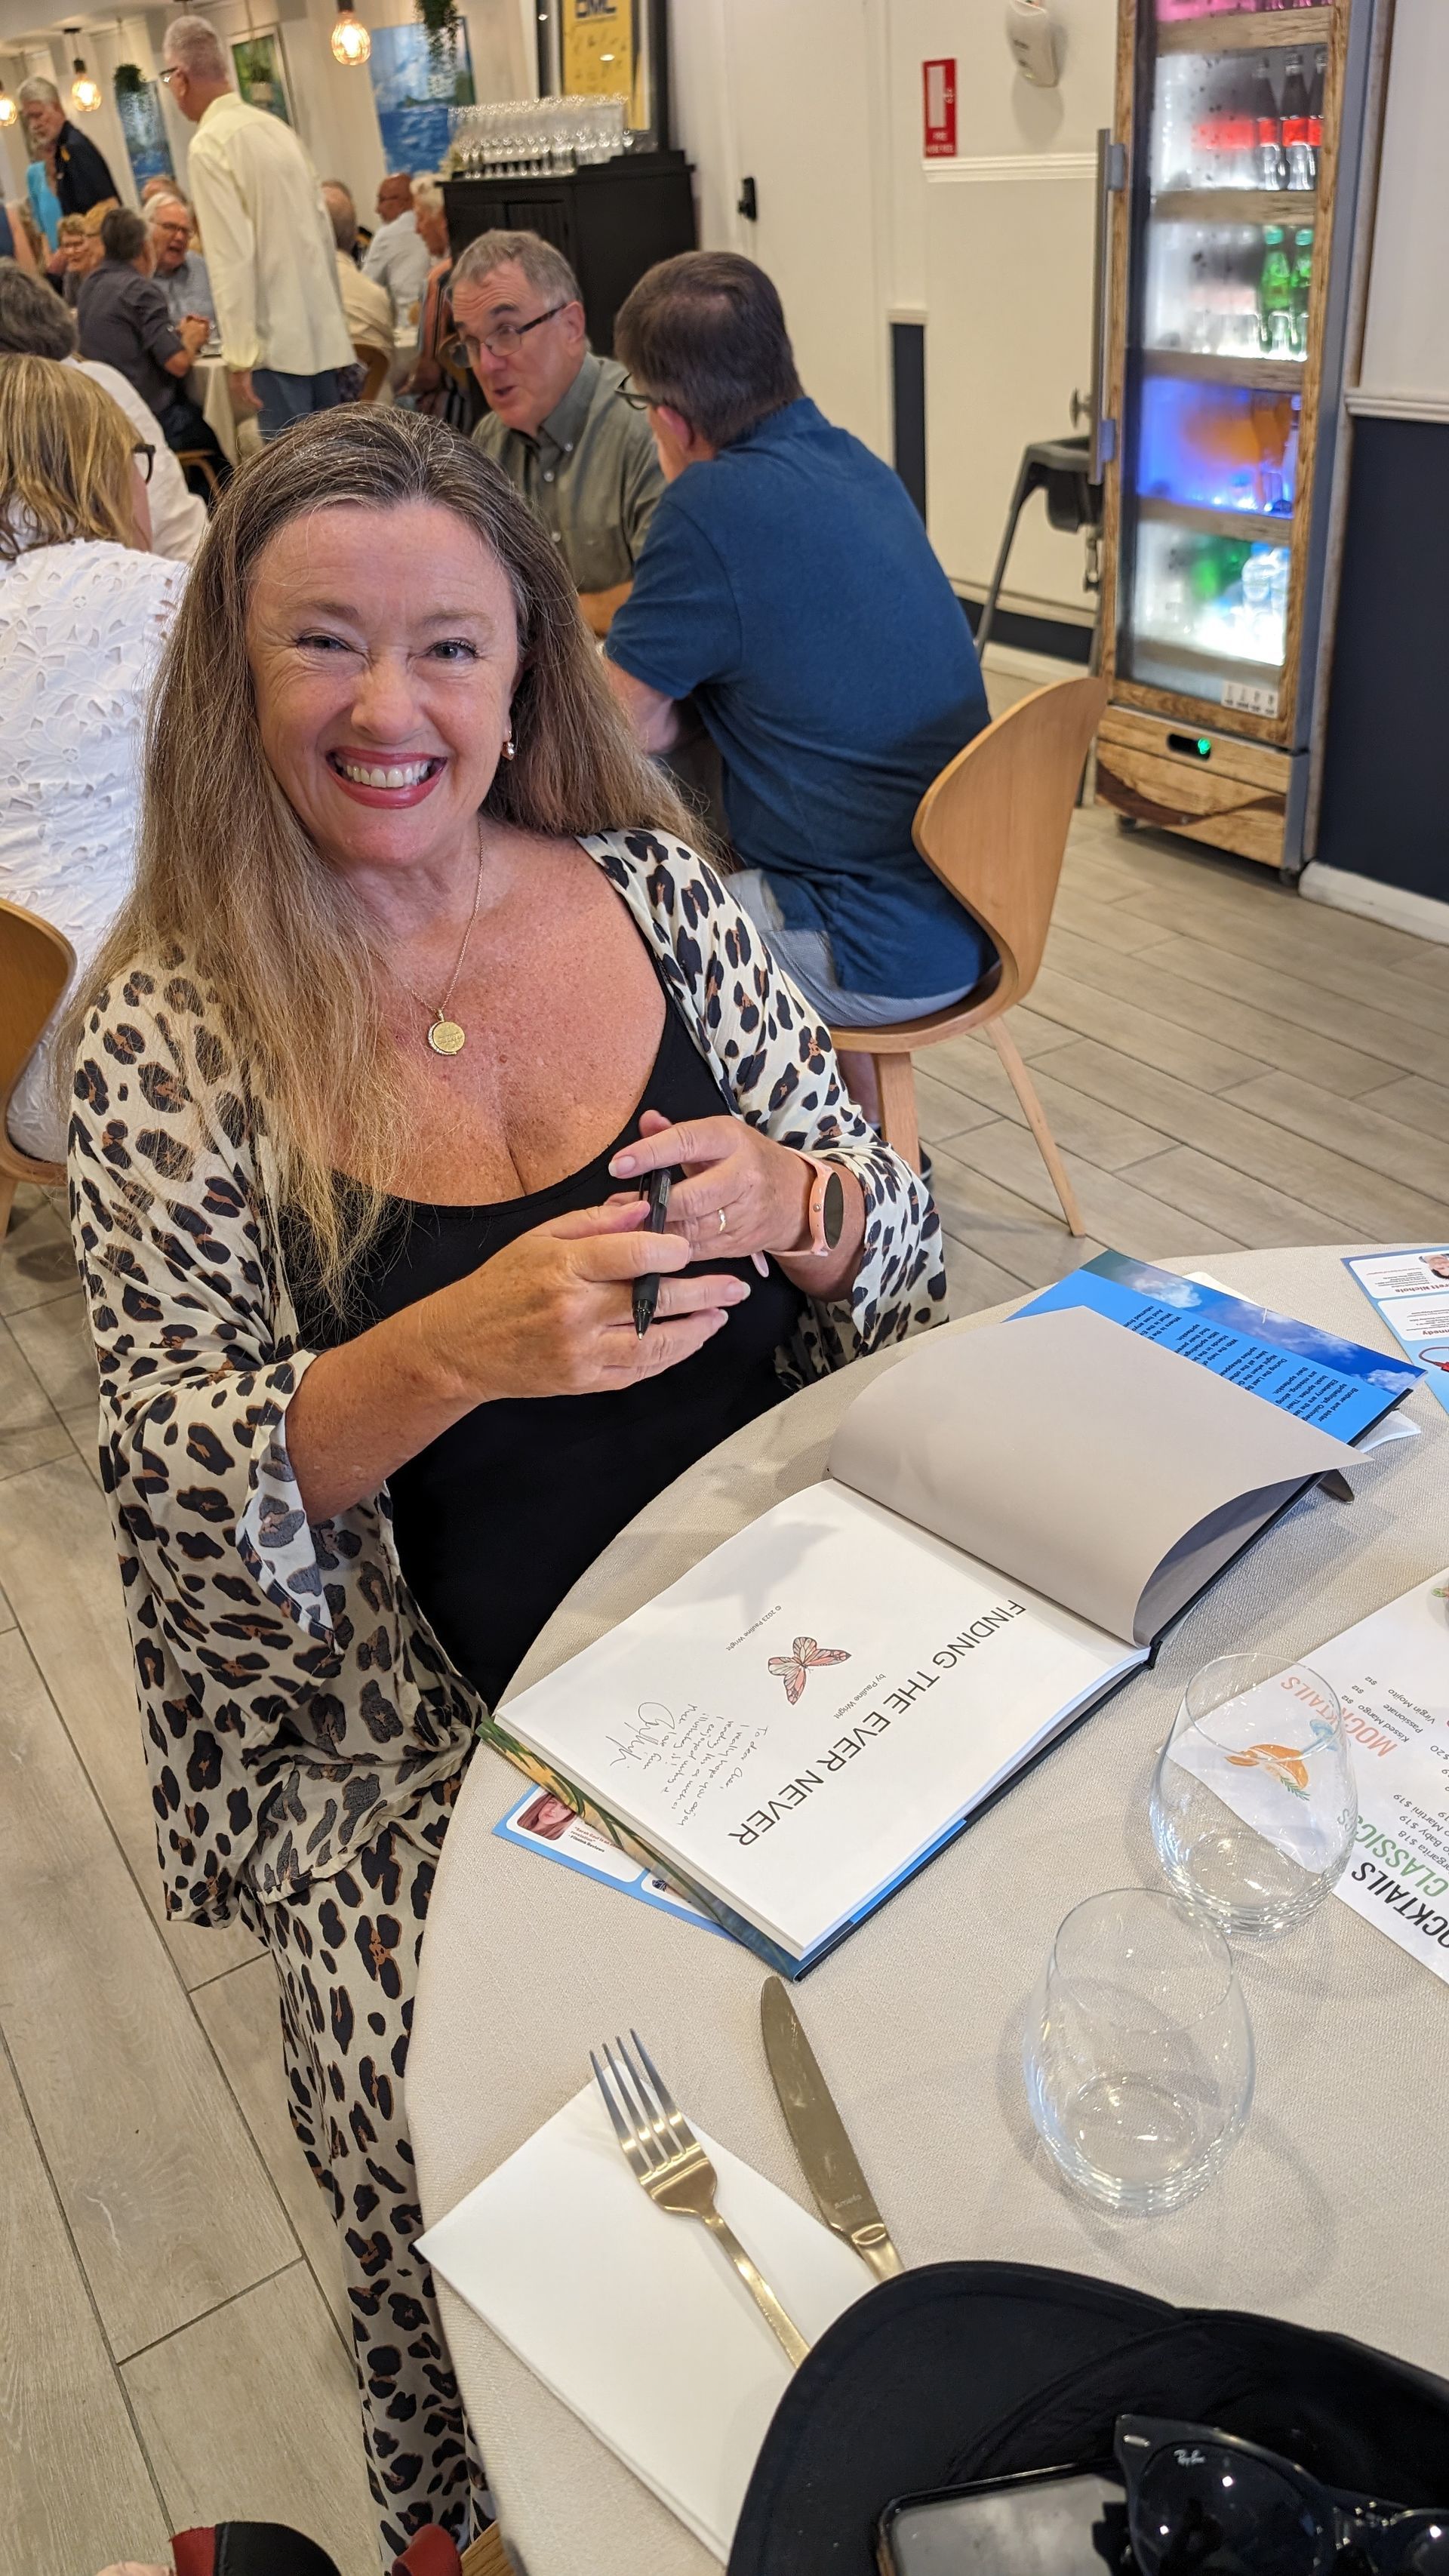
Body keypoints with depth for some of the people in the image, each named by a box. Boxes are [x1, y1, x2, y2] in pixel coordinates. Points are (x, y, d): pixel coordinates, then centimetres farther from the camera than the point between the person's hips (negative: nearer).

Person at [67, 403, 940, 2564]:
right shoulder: (167, 1041, -6)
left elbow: (901, 1263, 4)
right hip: (428, 1736, -1)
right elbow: (188, 1472, -9)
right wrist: (463, 1351, -26)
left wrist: (790, 1203, -19)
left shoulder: (661, 895, 0)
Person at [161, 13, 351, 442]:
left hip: (277, 340, -8)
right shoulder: (274, 126, 12)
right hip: (321, 330, 8)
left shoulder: (210, 145, -10)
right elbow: (322, 225, 15)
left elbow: (231, 257, -17)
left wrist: (239, 356, -16)